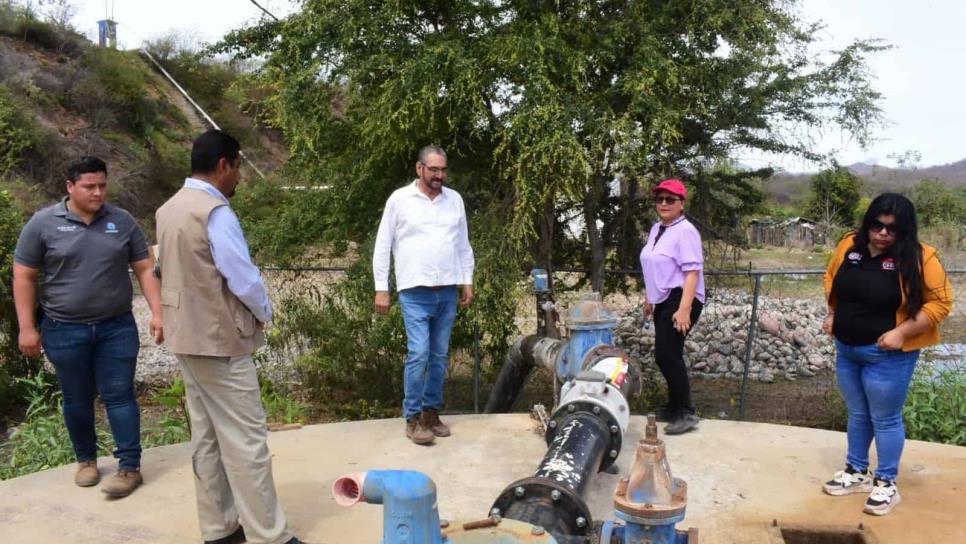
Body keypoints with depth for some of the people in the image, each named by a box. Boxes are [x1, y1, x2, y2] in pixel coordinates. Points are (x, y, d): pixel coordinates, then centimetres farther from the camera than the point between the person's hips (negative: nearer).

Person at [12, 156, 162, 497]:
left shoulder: (122, 221, 1)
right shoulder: (43, 223, -4)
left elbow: (145, 269, 2)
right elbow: (24, 278, 0)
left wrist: (157, 312, -8)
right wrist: (27, 328, -4)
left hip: (117, 327, 0)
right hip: (65, 330, 0)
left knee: (119, 395, 0)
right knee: (77, 400, 12)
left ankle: (130, 467, 6)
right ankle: (86, 459, 30)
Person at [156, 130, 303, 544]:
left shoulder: (169, 210, 10)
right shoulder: (215, 211, -19)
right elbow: (244, 278, -20)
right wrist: (264, 312, -1)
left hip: (186, 335, 9)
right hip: (220, 339, -9)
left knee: (206, 437, 14)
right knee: (246, 439, -2)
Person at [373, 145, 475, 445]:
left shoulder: (454, 199, 9)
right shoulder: (400, 199, -1)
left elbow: (463, 245, 15)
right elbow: (383, 246, 0)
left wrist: (467, 282, 10)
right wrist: (381, 289, -4)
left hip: (448, 291, 4)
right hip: (415, 292, -4)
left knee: (440, 356, 9)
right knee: (418, 354, -9)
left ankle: (431, 412, 21)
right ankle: (412, 418, 3)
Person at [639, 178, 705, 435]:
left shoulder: (685, 231, -14)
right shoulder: (656, 229, 13)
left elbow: (692, 272, -20)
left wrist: (684, 309, -26)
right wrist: (648, 298, 24)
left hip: (680, 300, -9)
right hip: (663, 301, 9)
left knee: (666, 355, -14)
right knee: (669, 355, 13)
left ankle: (686, 413, -5)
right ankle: (675, 407, 24)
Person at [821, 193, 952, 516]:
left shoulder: (919, 258, -16)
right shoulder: (849, 245, -1)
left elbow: (940, 302, -13)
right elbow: (832, 278, 16)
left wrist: (902, 332, -21)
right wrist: (833, 314, 5)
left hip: (887, 354, -5)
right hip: (846, 349, 5)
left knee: (884, 418, 6)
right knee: (858, 414, 19)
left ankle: (886, 483, 22)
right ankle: (857, 473, 34)